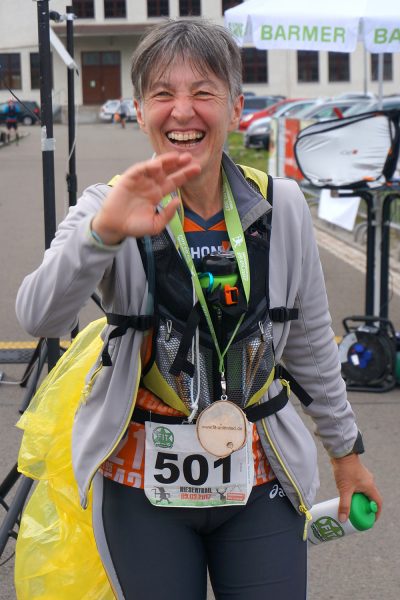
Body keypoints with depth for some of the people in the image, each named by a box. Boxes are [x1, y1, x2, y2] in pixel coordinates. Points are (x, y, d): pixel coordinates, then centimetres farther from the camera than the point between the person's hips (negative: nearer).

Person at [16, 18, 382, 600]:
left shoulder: (282, 207, -2)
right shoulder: (114, 208, -8)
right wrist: (104, 233, -41)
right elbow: (39, 317, -25)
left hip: (260, 484, 2)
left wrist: (345, 447, 17)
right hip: (144, 487, -1)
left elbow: (311, 341, 9)